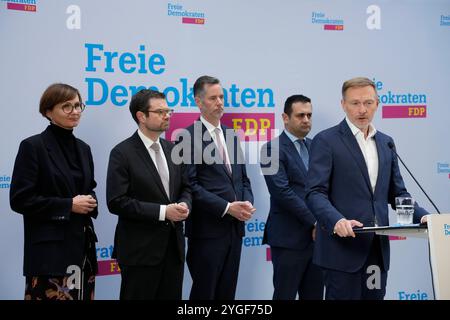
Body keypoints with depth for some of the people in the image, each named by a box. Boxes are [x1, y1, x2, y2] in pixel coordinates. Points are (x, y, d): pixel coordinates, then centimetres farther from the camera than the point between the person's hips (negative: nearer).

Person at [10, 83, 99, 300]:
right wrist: (68, 205, -14)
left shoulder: (83, 148, 14)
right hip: (49, 249, -6)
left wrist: (90, 203, 0)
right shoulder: (33, 146, -6)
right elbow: (20, 199, -12)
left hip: (82, 245, 6)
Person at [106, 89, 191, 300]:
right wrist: (162, 211, -19)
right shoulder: (122, 153, -9)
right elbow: (116, 202, -15)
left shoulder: (172, 149, 11)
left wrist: (184, 205, -7)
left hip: (173, 246, 6)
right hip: (140, 250, -6)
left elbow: (185, 187, 17)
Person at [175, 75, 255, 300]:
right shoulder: (189, 137, -8)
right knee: (204, 292, 4)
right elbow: (190, 185, -15)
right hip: (207, 229, -6)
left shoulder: (231, 135, 14)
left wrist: (247, 203, -3)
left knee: (227, 293, 13)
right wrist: (226, 208, -18)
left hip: (234, 228, 7)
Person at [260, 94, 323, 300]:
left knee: (314, 296, 11)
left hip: (317, 235, 6)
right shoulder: (273, 149, -8)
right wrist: (314, 222, -15)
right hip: (289, 237, -6)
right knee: (285, 295, 2)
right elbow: (282, 192, -17)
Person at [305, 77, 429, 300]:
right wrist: (337, 221, -30)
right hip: (343, 249, -6)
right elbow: (315, 193, -12)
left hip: (378, 250, 6)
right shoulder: (326, 141, -4)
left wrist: (422, 216, -2)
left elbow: (397, 194, 16)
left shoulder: (386, 143, 15)